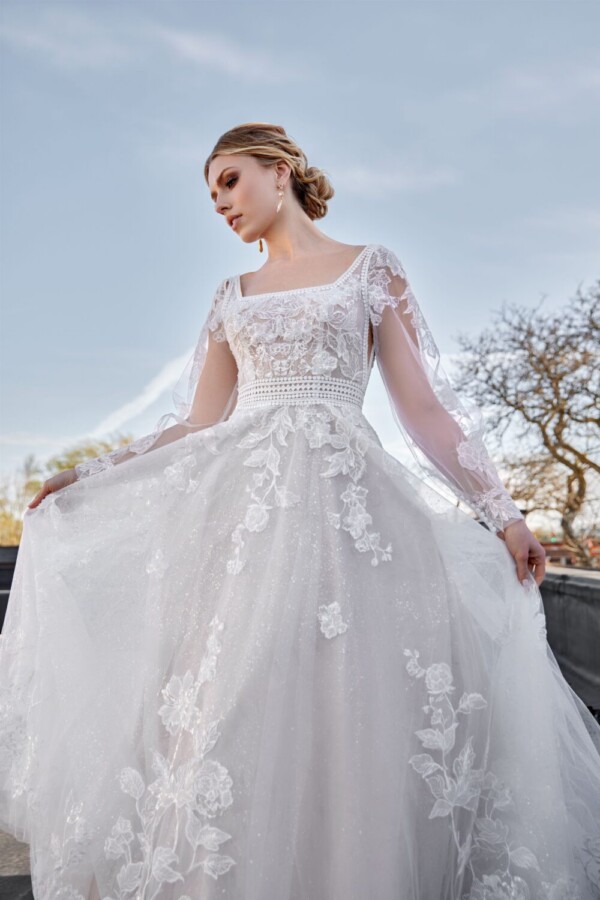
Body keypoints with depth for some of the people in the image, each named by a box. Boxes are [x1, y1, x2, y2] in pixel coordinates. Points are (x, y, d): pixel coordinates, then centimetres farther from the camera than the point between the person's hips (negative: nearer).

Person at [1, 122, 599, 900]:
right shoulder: (232, 295, 19)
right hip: (245, 504, 4)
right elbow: (197, 425, 15)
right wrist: (90, 476, 10)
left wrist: (500, 509, -3)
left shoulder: (372, 267, 10)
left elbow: (422, 409, 4)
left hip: (346, 497, -3)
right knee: (232, 710, 1)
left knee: (349, 711, -6)